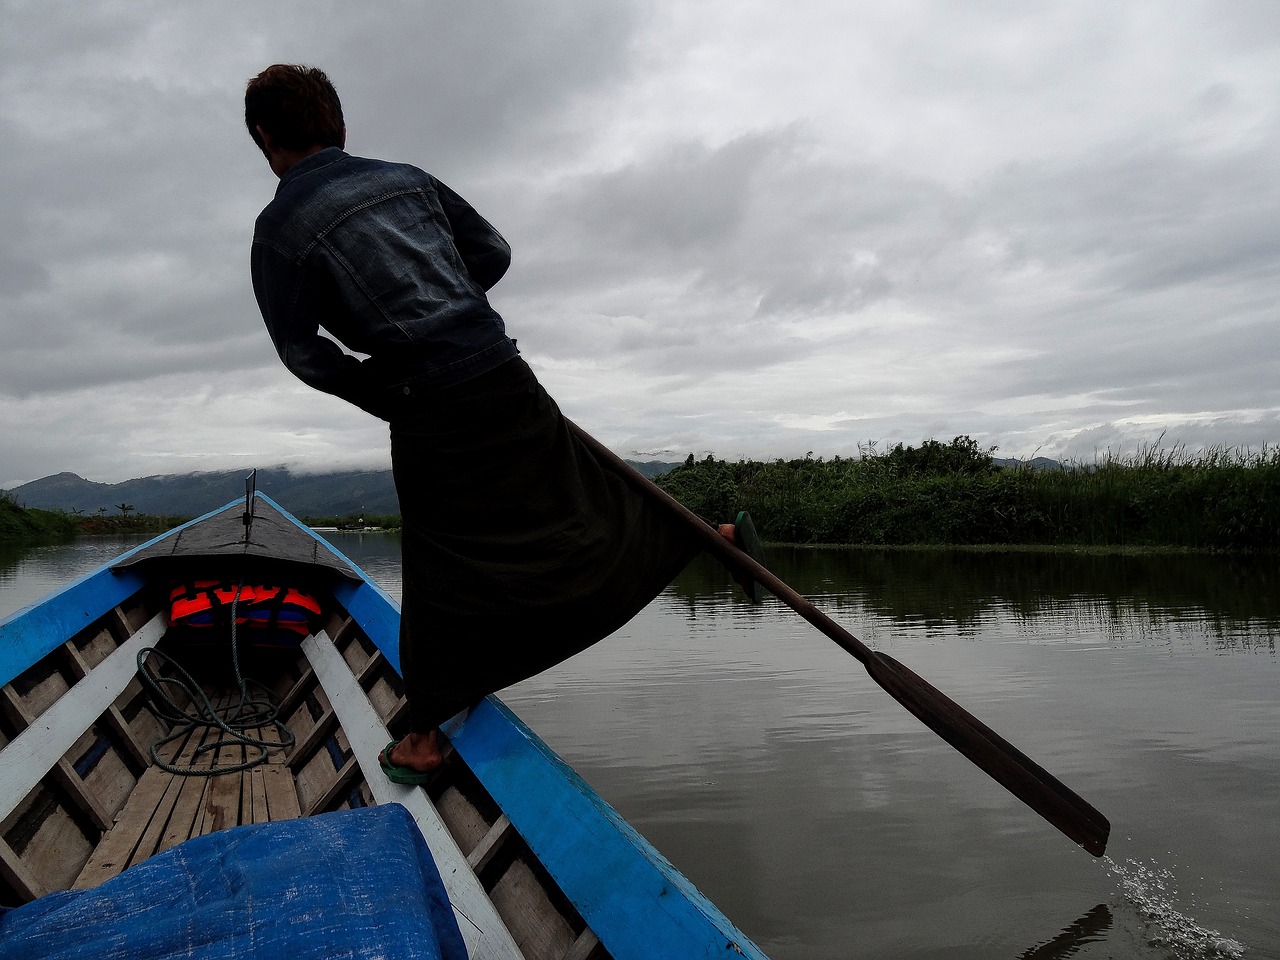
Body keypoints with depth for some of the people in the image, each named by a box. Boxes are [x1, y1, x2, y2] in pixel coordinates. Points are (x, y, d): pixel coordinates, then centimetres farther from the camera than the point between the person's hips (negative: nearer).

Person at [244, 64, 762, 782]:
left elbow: (304, 353, -3)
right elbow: (494, 251, 15)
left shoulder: (278, 230, -2)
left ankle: (426, 738, 21)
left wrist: (381, 395, 10)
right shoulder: (407, 177, 9)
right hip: (505, 379, 4)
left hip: (427, 414, -3)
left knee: (441, 575, 8)